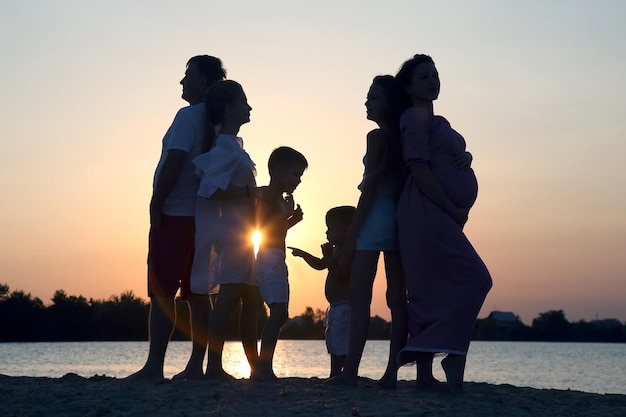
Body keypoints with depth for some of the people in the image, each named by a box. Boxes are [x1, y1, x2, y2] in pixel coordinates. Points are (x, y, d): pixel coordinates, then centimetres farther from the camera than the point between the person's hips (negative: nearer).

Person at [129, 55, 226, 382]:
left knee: (162, 293, -8)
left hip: (174, 216, -8)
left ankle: (154, 366, -10)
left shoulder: (189, 116, -10)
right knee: (196, 293, 8)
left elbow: (173, 163, -19)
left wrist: (156, 204, -12)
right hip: (201, 217, 8)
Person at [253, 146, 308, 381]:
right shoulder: (266, 195, -7)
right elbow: (262, 227, -17)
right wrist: (286, 214, -17)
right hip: (269, 258, -10)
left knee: (279, 314, 7)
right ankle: (264, 365, -23)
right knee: (278, 312, -19)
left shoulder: (279, 199, 23)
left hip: (276, 261, 10)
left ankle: (262, 367, 9)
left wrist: (291, 219, 16)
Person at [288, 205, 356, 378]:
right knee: (334, 347, 15)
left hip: (345, 307, -11)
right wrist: (303, 254, 21)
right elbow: (320, 265, 32)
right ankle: (334, 377, 21)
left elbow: (338, 274, -27)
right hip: (335, 307, 11)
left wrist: (328, 255, -18)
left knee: (342, 348, -13)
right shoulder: (337, 251, 16)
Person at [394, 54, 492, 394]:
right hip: (428, 213, -9)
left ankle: (425, 375, 5)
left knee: (434, 293, 5)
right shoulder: (415, 117, -5)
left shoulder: (436, 121, 23)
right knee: (474, 279, -14)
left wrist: (454, 212, 10)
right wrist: (453, 210, -18)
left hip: (442, 215, 9)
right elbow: (419, 169, -15)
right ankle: (453, 355, -13)